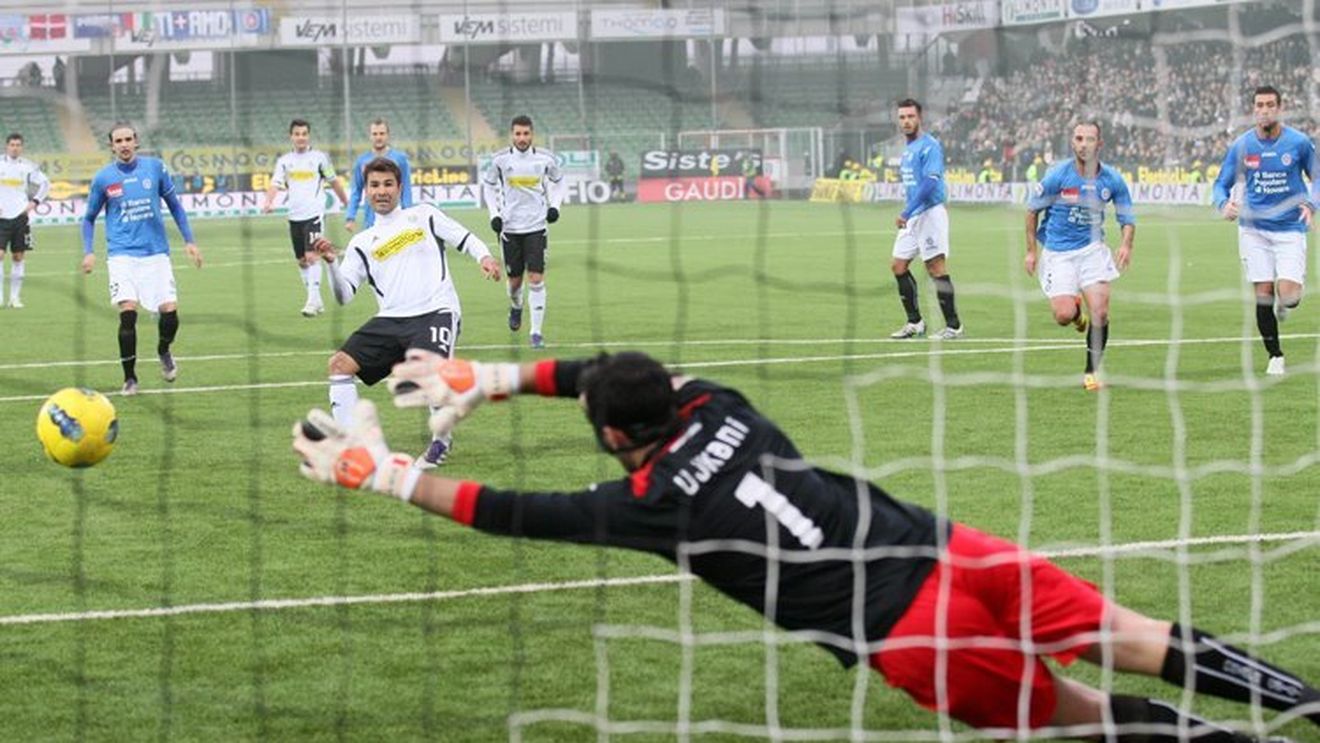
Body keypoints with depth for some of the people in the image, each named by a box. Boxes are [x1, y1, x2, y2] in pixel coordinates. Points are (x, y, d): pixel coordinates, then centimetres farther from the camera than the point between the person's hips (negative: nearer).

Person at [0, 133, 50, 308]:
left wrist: (34, 202, 2)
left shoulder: (28, 166, 3)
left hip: (20, 216, 2)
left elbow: (45, 183, 14)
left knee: (18, 257, 4)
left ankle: (15, 297, 10)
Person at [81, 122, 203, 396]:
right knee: (128, 312, -17)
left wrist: (189, 241, 8)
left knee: (169, 311, -9)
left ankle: (164, 352, 26)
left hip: (156, 253, 1)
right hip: (122, 255, -1)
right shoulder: (103, 178, 1)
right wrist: (88, 252, -1)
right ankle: (129, 378, -3)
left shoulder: (155, 167, 2)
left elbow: (174, 205, 13)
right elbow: (89, 218, 12)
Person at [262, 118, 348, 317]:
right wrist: (268, 201, -23)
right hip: (295, 216, 4)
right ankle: (317, 302, 20)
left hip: (314, 214, -4)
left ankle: (313, 300, -18)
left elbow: (334, 182, 11)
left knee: (311, 256, -17)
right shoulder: (284, 161, 8)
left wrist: (347, 203, 18)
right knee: (301, 261, 8)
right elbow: (275, 183, -4)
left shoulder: (319, 157, 1)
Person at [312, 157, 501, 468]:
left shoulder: (423, 215, 14)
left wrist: (484, 257, -9)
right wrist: (331, 263, -7)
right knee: (340, 363, -13)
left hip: (436, 312, -4)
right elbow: (344, 295, 10)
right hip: (391, 319, 4)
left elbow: (465, 240, 12)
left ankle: (442, 441, -4)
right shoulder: (362, 243, 18)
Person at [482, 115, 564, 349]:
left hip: (536, 226, -1)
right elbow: (488, 185, 10)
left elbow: (557, 181, 15)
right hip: (509, 226, 1)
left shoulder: (545, 158, -4)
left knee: (536, 279, -10)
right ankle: (516, 306, 43)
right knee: (514, 279, 8)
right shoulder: (501, 159, -5)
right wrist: (494, 214, 0)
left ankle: (536, 332, -6)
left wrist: (554, 206, 1)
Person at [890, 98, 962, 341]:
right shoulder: (908, 148, 16)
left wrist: (907, 212, -25)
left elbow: (930, 183, -22)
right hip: (912, 217, 10)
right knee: (899, 266, 8)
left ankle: (954, 325, -5)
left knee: (937, 268, -9)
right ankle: (915, 322, 15)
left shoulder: (929, 146, -13)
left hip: (929, 213, -10)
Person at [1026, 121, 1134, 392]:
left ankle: (1092, 372, 6)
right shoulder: (1057, 175, -12)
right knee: (1063, 315, -14)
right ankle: (1076, 311, 27)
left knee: (1100, 313, -12)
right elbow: (1032, 209, 1)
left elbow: (1127, 217, 6)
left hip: (1092, 250, 2)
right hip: (1058, 254, -2)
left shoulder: (1112, 179, -6)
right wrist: (1031, 250, 0)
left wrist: (1126, 244, -14)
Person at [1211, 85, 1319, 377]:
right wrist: (1224, 204, -16)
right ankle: (1274, 355, 16)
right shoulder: (1241, 146, -1)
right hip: (1254, 230, 1)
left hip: (1290, 229, -1)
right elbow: (1222, 184, 7)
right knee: (1263, 294, -2)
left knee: (1288, 294, -14)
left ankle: (1284, 305, 25)